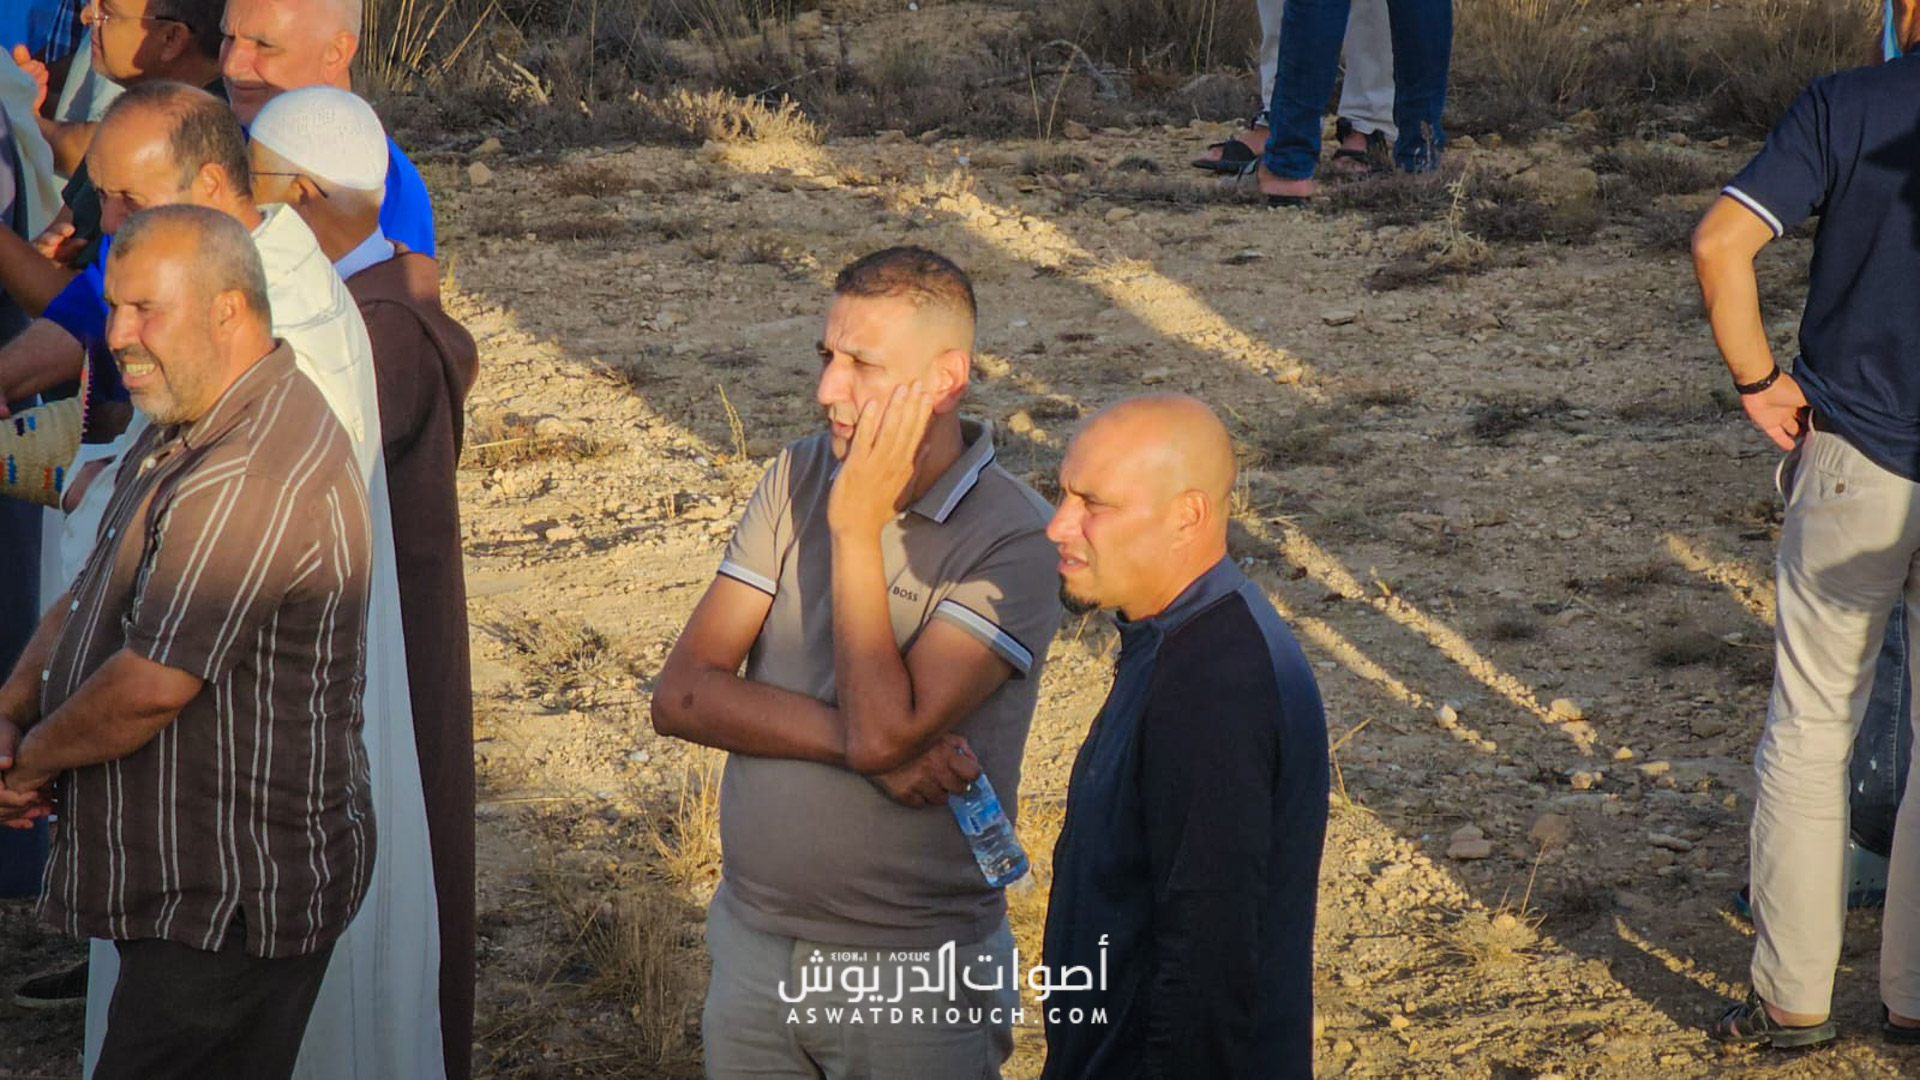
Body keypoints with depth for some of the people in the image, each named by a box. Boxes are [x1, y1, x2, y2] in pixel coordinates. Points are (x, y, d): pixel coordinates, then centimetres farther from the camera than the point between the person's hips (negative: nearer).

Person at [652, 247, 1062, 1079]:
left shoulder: (1011, 541, -17)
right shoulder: (798, 479, 0)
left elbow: (884, 728, -26)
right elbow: (681, 695, -7)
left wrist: (856, 528, -20)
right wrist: (859, 743, -19)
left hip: (911, 973, -5)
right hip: (751, 942, 5)